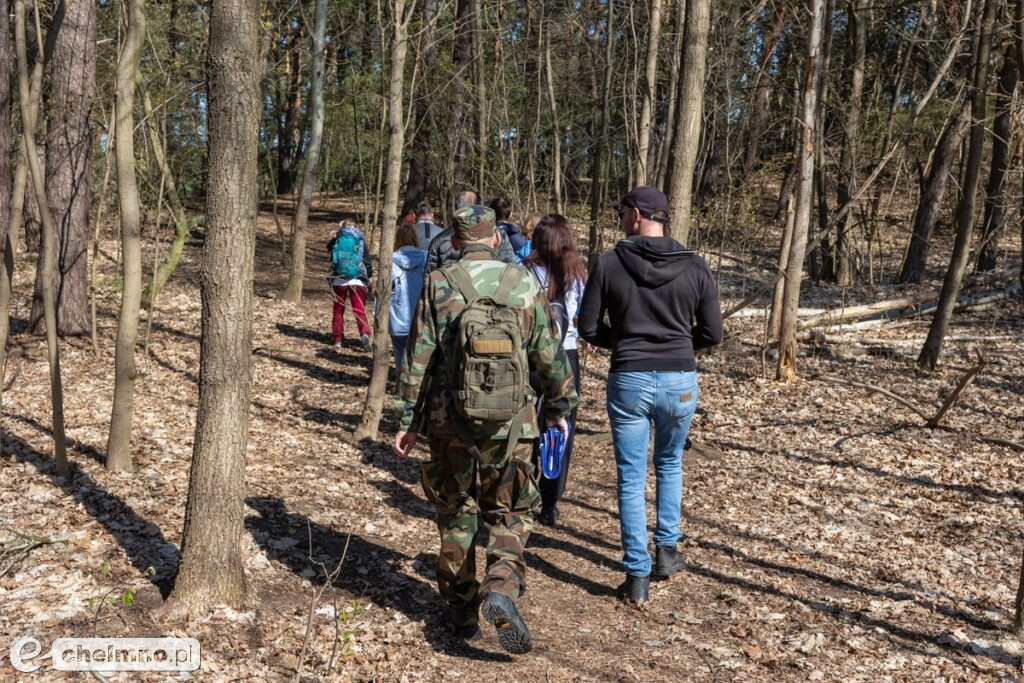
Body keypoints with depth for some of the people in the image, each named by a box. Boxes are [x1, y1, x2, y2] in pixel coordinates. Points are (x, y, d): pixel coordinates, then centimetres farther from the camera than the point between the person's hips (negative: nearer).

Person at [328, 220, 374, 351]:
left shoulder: (337, 241, 5)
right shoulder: (360, 241, 3)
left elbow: (329, 247, 29)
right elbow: (368, 262, 3)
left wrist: (336, 235, 36)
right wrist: (369, 278, 14)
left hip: (339, 281, 1)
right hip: (358, 281, -1)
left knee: (338, 310, 15)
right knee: (360, 310, -3)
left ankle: (338, 338, 17)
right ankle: (365, 334, -25)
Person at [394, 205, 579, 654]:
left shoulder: (439, 284, -3)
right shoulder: (525, 284, 1)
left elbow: (417, 360, -4)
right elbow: (549, 356, 5)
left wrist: (407, 421, 3)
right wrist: (559, 407, 18)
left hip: (450, 423, 0)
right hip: (510, 425, 1)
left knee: (455, 515, 15)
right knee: (509, 514, 14)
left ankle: (463, 612, 23)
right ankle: (502, 589, -8)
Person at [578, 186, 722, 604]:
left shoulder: (609, 264, -6)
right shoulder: (695, 267, -2)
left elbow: (588, 328, -2)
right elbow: (712, 333, 1)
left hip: (628, 381, -2)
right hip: (680, 381, 2)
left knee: (631, 479, 8)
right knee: (669, 464, 26)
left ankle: (637, 576, 10)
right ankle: (667, 548, 26)